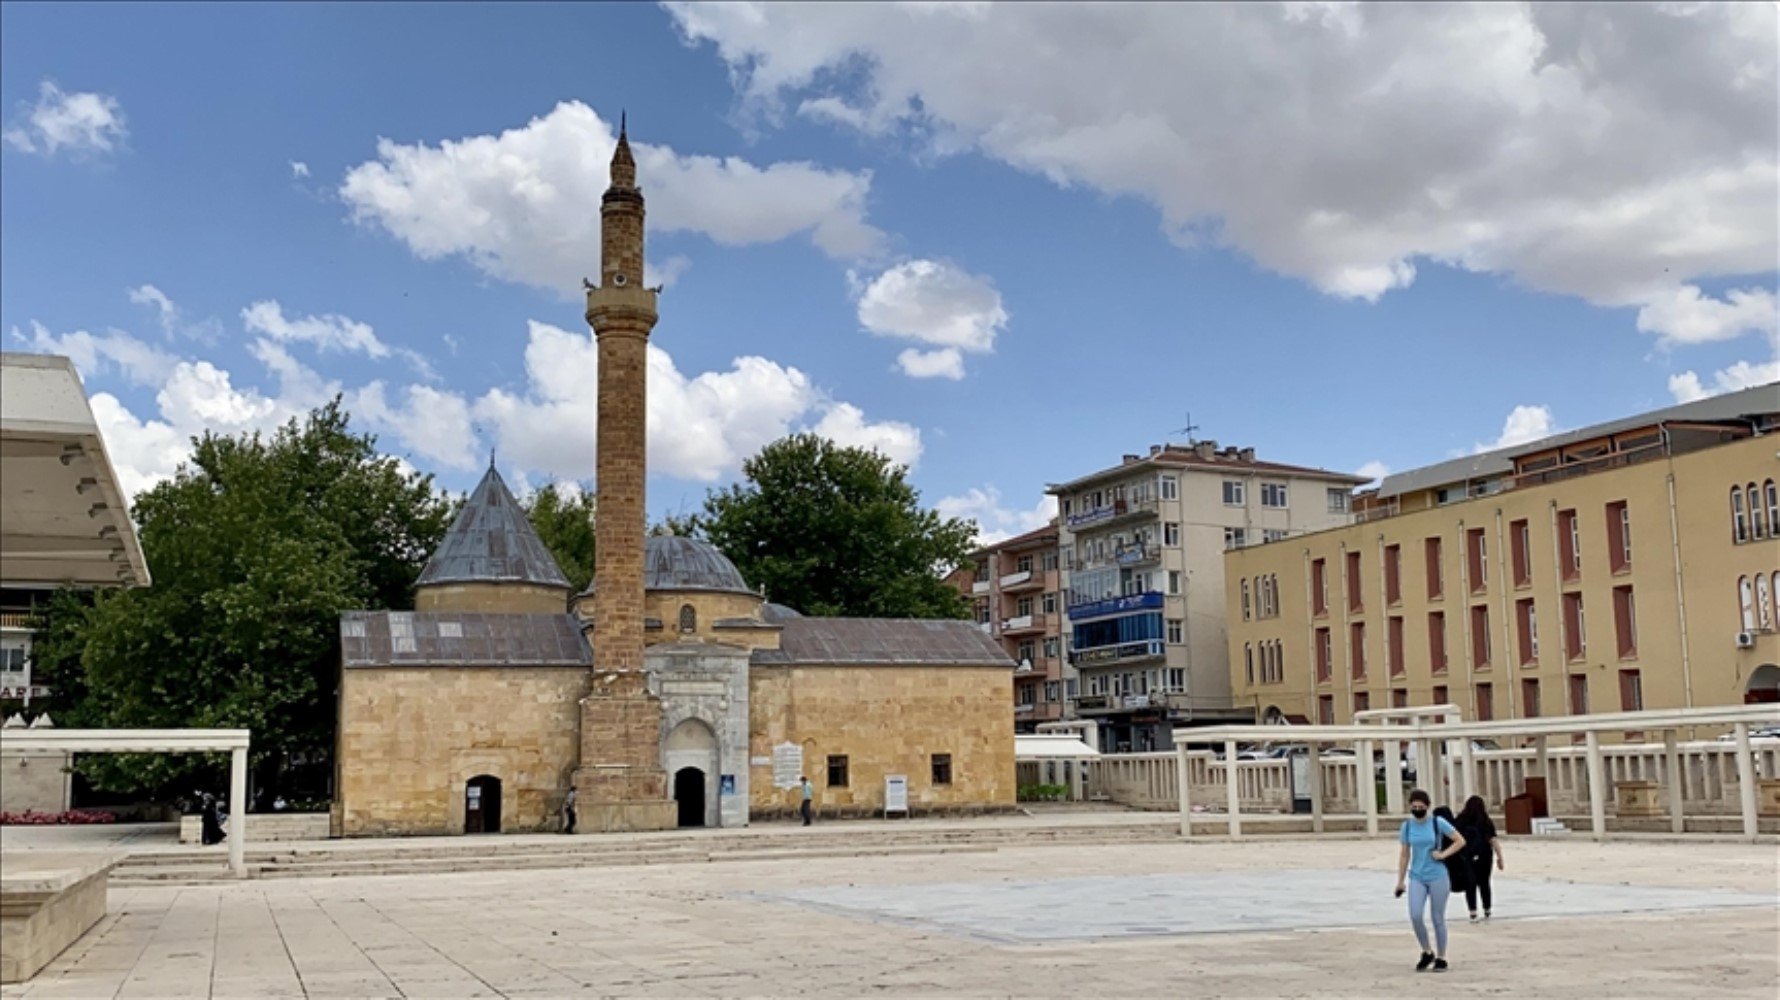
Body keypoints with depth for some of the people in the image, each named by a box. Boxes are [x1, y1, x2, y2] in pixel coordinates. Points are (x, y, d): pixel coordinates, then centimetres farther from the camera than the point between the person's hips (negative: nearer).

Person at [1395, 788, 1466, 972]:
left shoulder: (1437, 822, -6)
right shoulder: (1407, 826, 2)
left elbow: (1460, 841, 0)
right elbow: (1404, 855, 9)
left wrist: (1443, 854, -11)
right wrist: (1400, 881, 9)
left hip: (1437, 876, -2)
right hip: (1417, 877, 2)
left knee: (1438, 919, 4)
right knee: (1415, 916, -11)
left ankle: (1441, 958, 18)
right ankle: (1427, 952, 10)